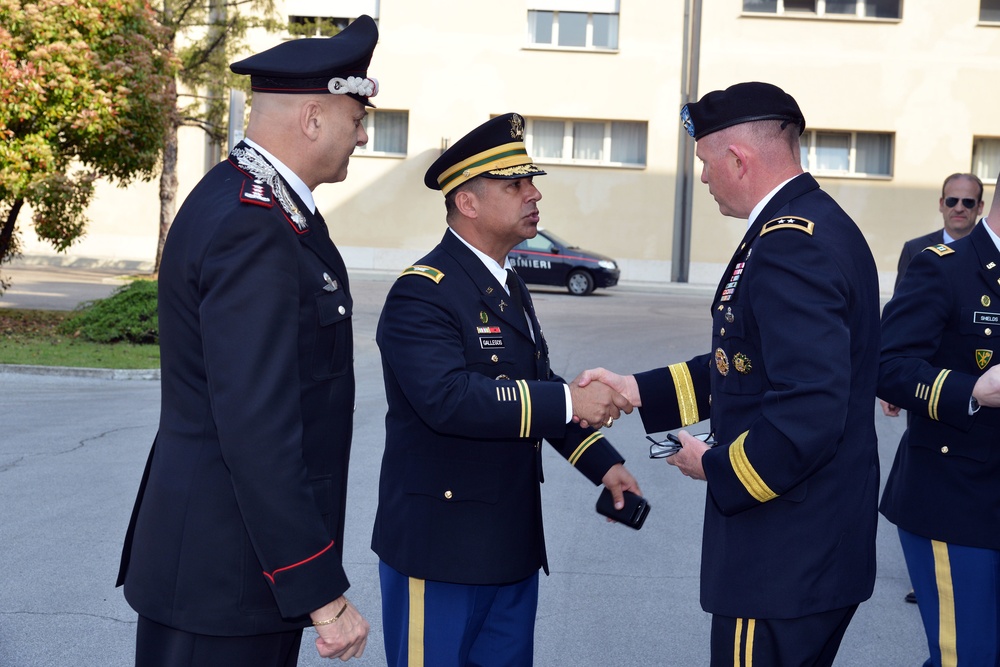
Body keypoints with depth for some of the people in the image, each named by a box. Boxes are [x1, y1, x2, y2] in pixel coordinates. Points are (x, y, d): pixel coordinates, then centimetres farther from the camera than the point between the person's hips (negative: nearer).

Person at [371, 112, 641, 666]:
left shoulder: (508, 287, 13)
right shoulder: (421, 293, -16)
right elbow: (449, 398, -30)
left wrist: (603, 463, 8)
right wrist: (569, 402, -29)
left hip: (513, 545, 9)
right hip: (440, 549, -8)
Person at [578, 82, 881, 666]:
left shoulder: (792, 243, -23)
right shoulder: (818, 224, 10)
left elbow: (810, 411, -30)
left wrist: (718, 466, -14)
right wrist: (637, 390, 12)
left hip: (786, 561, -10)